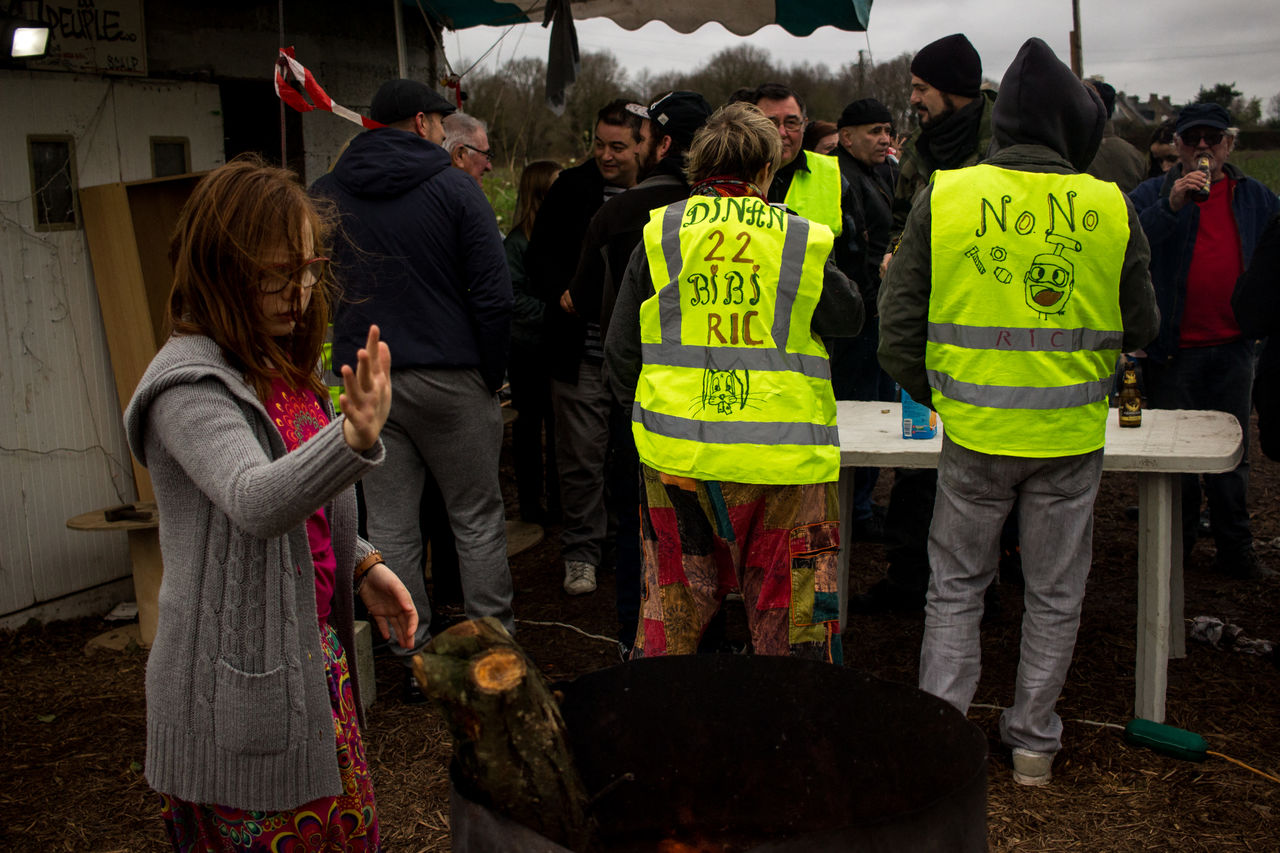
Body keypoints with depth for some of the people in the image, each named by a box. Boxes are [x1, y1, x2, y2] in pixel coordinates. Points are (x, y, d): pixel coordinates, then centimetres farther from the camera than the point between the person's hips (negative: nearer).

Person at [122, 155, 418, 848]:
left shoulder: (284, 368, 7)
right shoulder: (190, 383, -20)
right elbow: (254, 503, -38)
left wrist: (361, 565, 3)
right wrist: (355, 438, -54)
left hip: (313, 658, 9)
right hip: (239, 688, -8)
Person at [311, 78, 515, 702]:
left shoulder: (324, 194, 7)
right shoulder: (453, 188, -5)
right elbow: (493, 292, -9)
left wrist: (342, 365, 15)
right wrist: (493, 372, 0)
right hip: (448, 379, -3)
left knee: (389, 529, 8)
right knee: (478, 519, 8)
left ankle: (412, 658, 15)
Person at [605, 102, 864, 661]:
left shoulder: (658, 233, 2)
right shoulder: (801, 241, -2)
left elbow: (621, 349, 5)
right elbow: (849, 319, 13)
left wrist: (642, 405, 21)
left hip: (676, 450, 2)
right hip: (783, 455, -1)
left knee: (673, 605, 16)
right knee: (789, 613, 11)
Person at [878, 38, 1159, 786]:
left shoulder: (943, 198, -7)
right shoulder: (1110, 208, -7)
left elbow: (899, 331, -6)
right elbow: (1141, 328, 3)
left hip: (975, 433, 0)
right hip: (1071, 439, 0)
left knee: (956, 589, 16)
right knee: (1055, 597, 16)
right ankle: (1034, 743, 27)